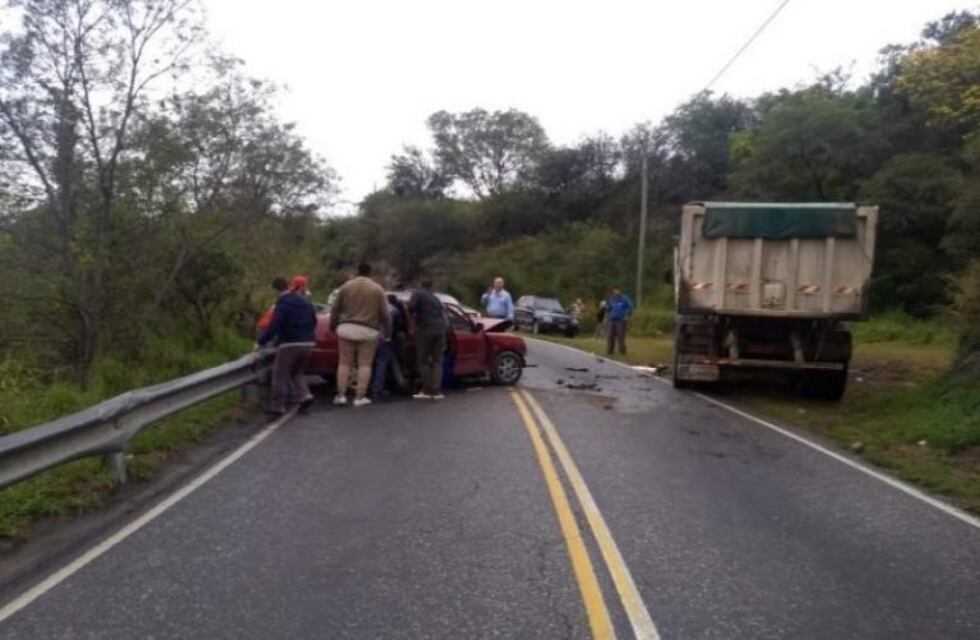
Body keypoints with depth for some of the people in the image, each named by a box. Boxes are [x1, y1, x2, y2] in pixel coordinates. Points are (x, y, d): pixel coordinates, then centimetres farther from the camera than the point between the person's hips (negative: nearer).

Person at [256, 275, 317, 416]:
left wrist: (261, 341, -10)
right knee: (297, 372, 21)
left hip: (289, 344, -7)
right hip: (307, 344, 7)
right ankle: (305, 396, 2)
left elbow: (274, 324, -16)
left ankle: (278, 406, 5)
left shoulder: (284, 303, -10)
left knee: (280, 375, 3)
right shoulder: (308, 304, 11)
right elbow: (313, 324, 18)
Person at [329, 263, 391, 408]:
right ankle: (360, 397, 2)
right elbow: (385, 314, 1)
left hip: (347, 328, 1)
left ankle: (341, 395, 6)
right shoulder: (377, 289, 1)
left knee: (344, 362, 8)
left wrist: (333, 325, 20)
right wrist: (388, 331, 12)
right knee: (365, 364, 4)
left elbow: (335, 309, 7)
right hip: (368, 331, -1)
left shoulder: (346, 286, 4)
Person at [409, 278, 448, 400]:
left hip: (425, 329, -5)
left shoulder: (418, 293, 5)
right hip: (440, 329, 5)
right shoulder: (436, 298, 24)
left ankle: (427, 391, 2)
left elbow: (411, 307, -12)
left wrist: (414, 314, 5)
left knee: (423, 361, 4)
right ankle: (436, 391, 4)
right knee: (437, 361, 10)